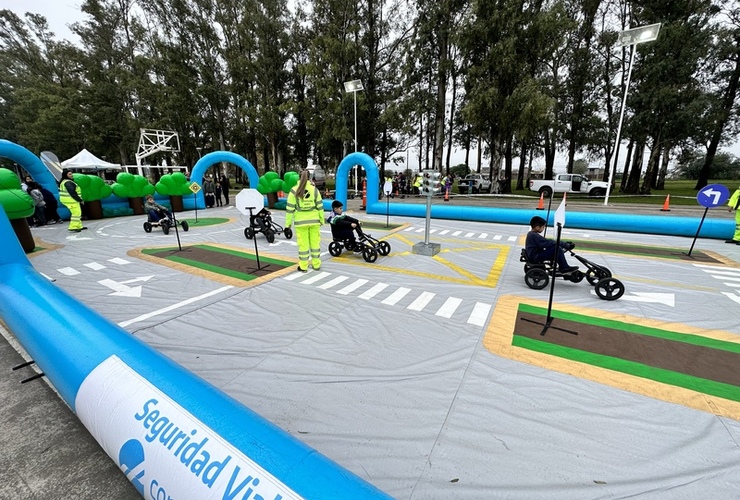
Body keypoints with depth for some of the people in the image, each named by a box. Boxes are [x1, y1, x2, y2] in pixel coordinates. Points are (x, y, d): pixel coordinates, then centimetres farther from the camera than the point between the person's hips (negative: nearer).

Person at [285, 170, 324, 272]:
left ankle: (303, 266, 13)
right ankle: (316, 264, 19)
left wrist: (288, 222, 3)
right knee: (315, 242, 10)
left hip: (301, 221, -1)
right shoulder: (314, 190, 0)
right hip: (314, 220, 2)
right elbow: (320, 206, 2)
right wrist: (322, 219, 11)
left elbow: (290, 208, -4)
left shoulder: (294, 190, -5)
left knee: (303, 243, 4)